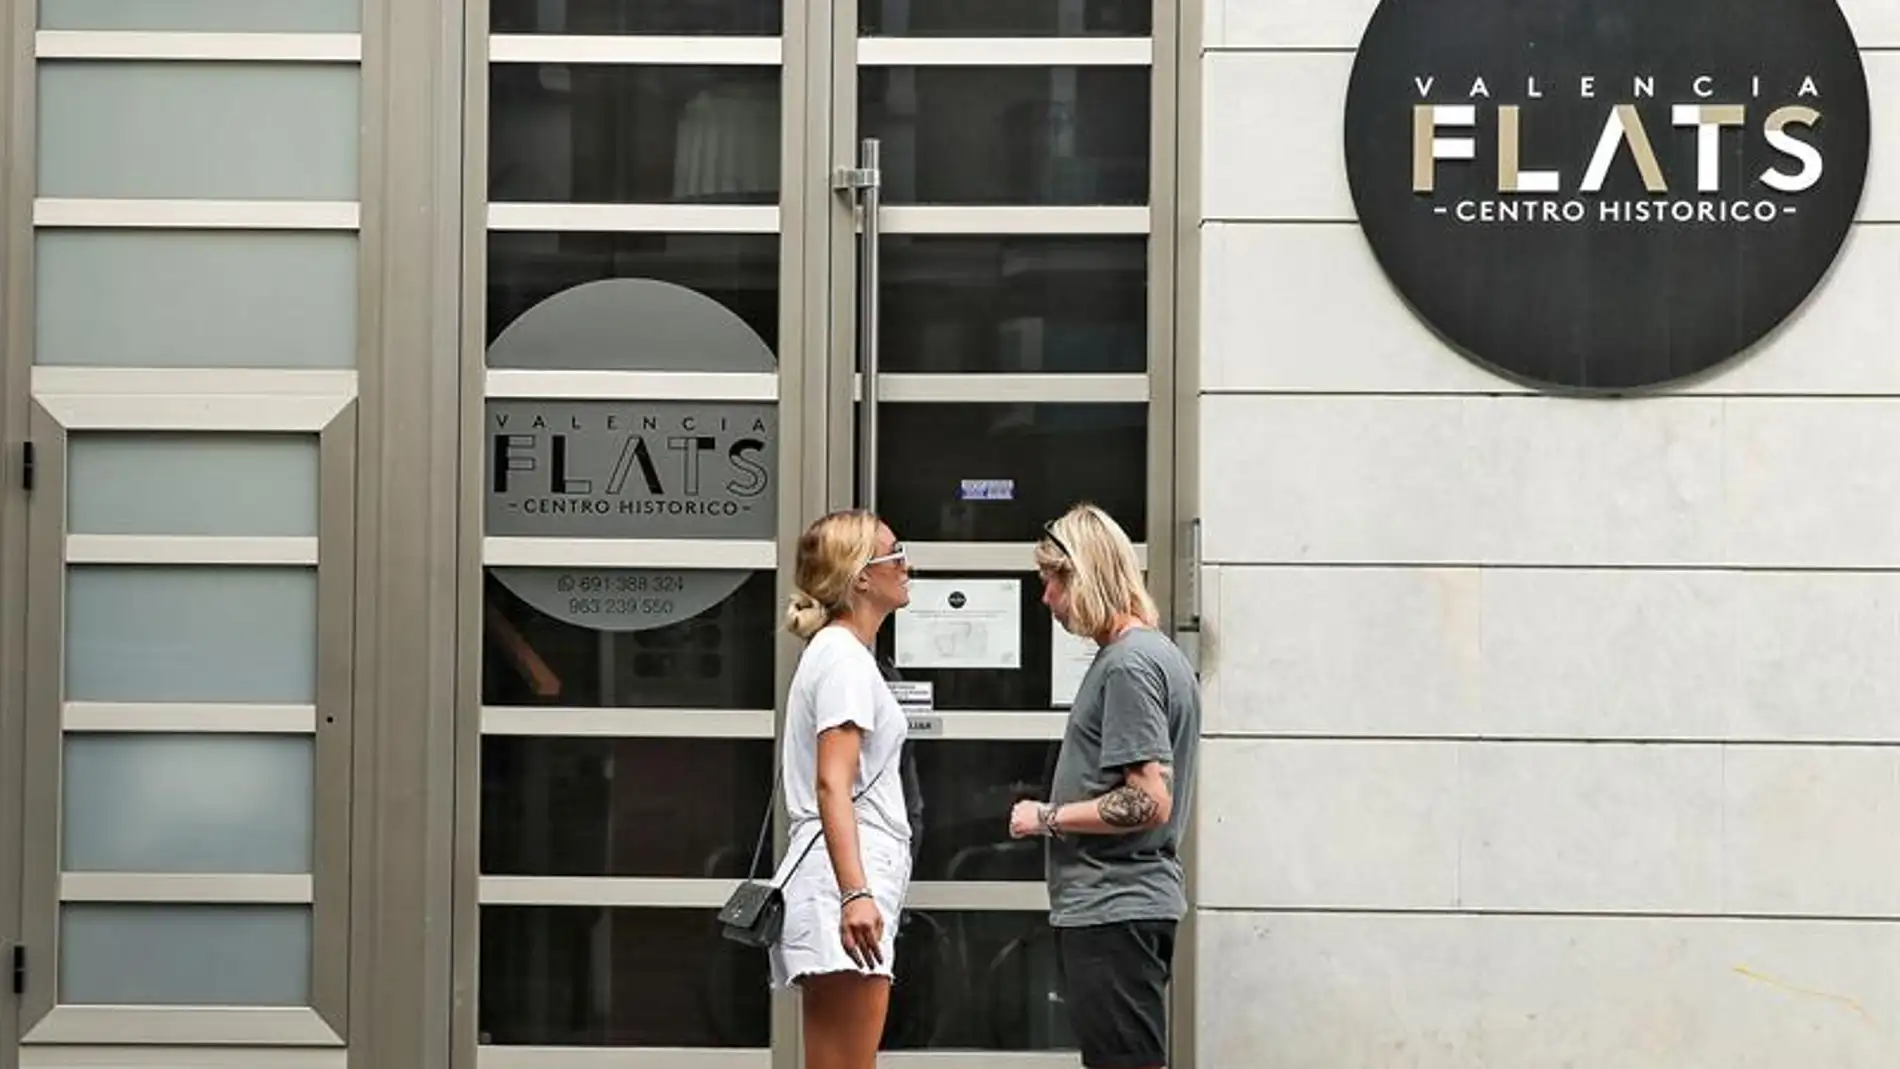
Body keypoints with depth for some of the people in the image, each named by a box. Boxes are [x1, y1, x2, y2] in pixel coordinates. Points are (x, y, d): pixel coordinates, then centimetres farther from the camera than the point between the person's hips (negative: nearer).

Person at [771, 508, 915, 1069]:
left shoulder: (839, 653, 22)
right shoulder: (845, 659, -10)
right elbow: (832, 785, -21)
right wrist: (855, 893, -31)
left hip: (852, 880, 10)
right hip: (849, 877, -10)